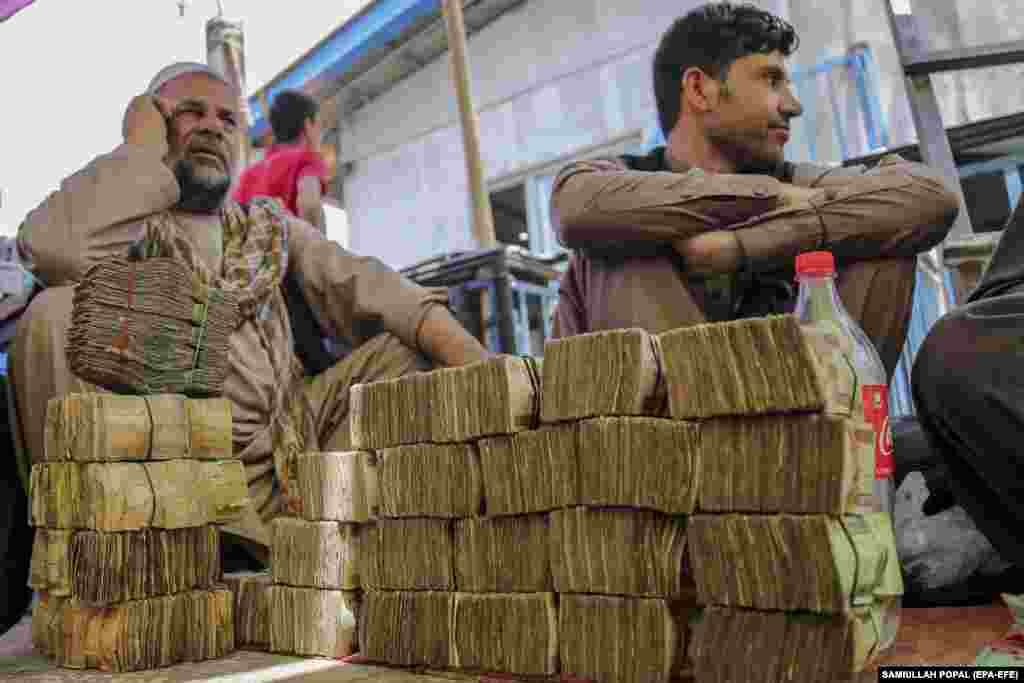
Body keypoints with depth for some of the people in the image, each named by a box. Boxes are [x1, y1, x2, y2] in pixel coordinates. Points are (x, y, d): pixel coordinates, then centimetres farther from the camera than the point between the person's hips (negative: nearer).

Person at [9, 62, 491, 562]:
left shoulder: (270, 226, 23)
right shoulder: (120, 218, 10)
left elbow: (360, 283, 5)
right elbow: (54, 250, -17)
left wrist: (472, 361, -12)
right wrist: (141, 145, -2)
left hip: (295, 451, 4)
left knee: (408, 349, -3)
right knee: (58, 314, -22)